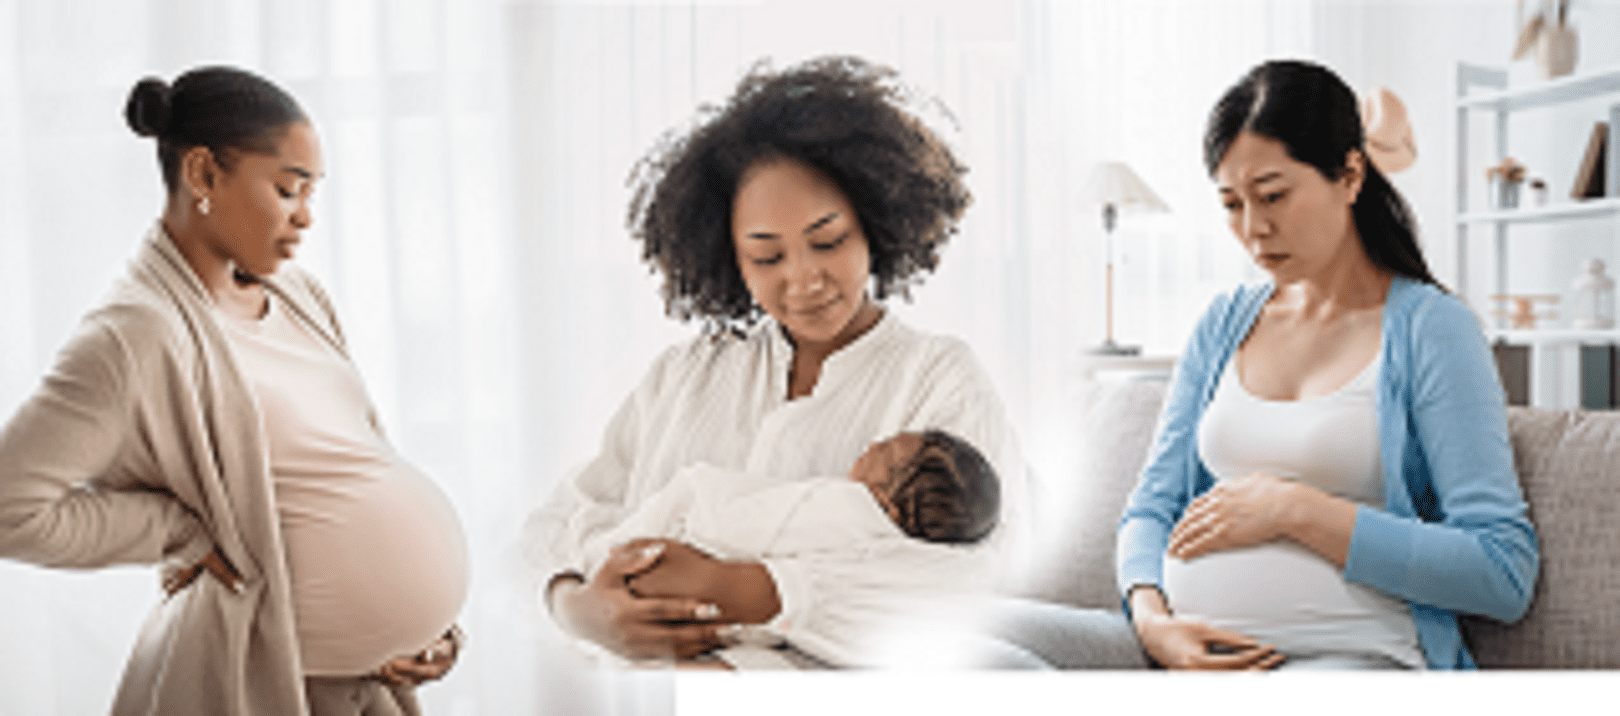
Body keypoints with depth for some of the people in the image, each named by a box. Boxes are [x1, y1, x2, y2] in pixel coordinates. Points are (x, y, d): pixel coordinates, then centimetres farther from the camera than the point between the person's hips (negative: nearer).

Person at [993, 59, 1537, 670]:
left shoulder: (1430, 328, 1)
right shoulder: (1225, 322, 17)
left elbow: (1505, 576, -7)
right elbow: (1153, 505, 17)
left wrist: (1295, 510, -12)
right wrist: (1151, 618, -5)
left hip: (1347, 652, -4)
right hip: (1190, 646, 4)